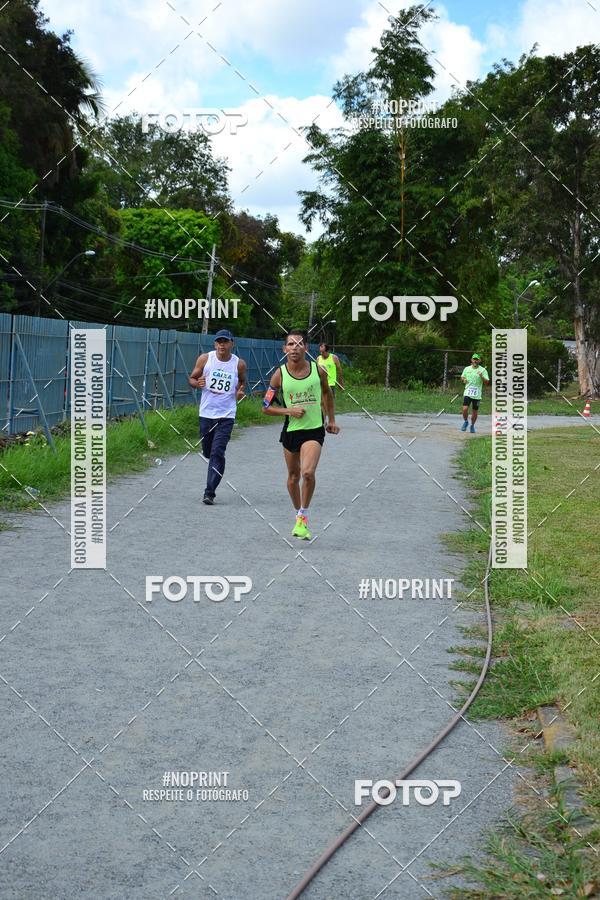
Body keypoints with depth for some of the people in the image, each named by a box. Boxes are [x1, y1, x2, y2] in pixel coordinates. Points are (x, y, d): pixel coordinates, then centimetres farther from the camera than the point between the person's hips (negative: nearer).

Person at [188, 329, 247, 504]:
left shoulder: (239, 364, -1)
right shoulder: (205, 359, -1)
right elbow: (191, 378, 8)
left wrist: (240, 391, -3)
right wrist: (197, 383, -15)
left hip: (226, 415, -2)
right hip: (206, 413, 2)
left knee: (218, 453, -13)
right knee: (207, 452, 13)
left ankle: (210, 492, -10)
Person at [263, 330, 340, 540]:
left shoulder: (318, 371, -5)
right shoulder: (279, 375, -7)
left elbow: (327, 393, 16)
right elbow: (266, 407, 0)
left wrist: (331, 419, 19)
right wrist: (288, 411, -15)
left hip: (314, 430, -2)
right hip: (291, 430, 2)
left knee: (308, 472, -22)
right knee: (293, 477, 14)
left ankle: (303, 517, -7)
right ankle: (298, 513, 36)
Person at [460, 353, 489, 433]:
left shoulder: (483, 370, -2)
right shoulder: (467, 369, 7)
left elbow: (487, 382, -6)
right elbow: (462, 377, 21)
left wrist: (481, 377, -24)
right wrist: (463, 379, -2)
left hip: (477, 394, -1)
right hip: (467, 393, 1)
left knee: (475, 411, 5)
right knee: (465, 409, -12)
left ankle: (472, 425, 26)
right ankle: (466, 422, 15)